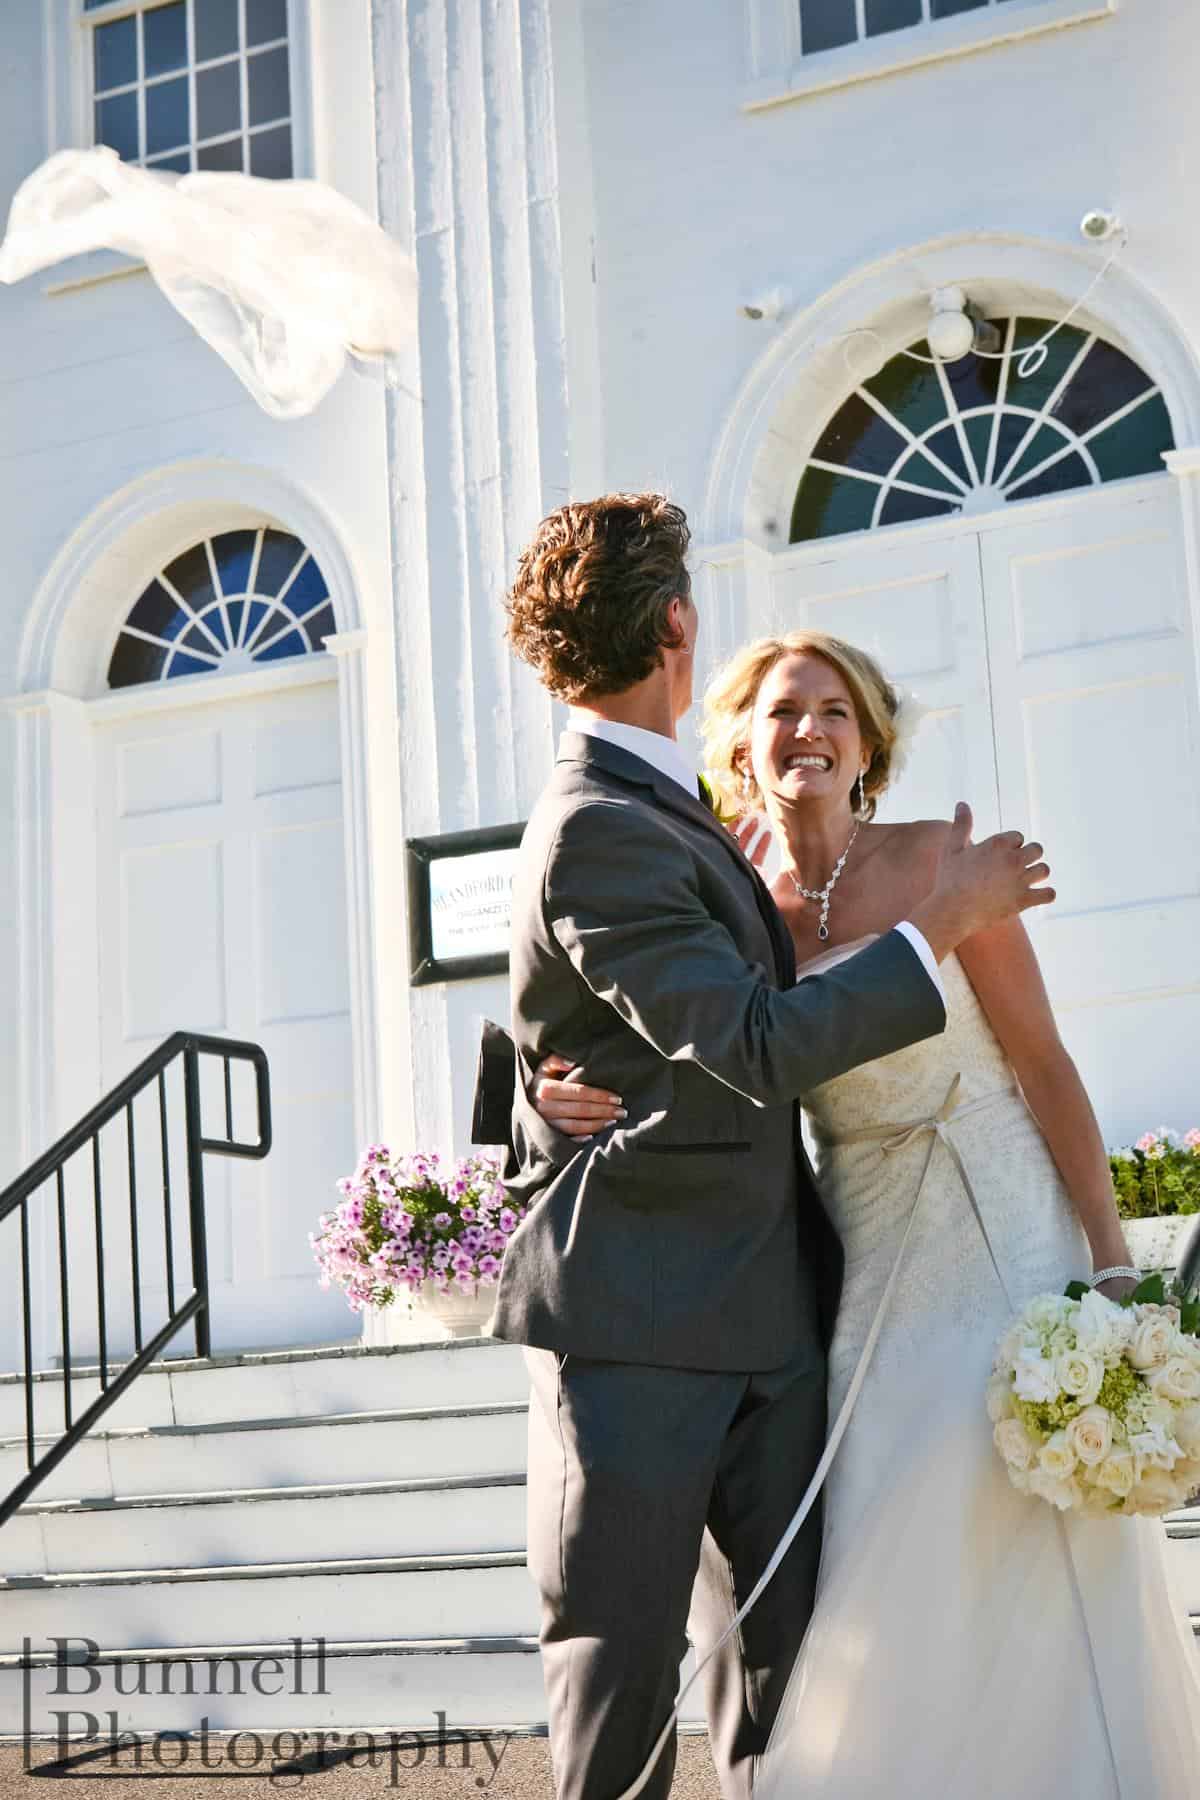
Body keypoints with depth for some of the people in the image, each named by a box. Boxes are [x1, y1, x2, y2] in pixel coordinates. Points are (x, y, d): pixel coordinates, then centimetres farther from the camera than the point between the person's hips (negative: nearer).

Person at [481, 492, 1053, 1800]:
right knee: (619, 1670, 2)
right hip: (637, 1315, -9)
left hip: (762, 1312, 9)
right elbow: (757, 1045, -23)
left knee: (779, 1654, 11)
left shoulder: (649, 811, 15)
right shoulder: (596, 832, -17)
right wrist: (943, 921, -16)